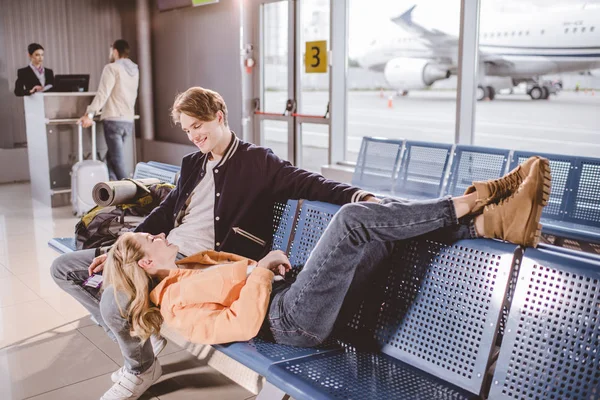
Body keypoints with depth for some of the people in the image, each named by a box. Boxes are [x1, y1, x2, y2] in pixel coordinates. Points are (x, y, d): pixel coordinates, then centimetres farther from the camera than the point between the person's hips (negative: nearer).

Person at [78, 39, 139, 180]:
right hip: (128, 120, 7)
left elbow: (103, 93, -16)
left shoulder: (112, 68, -6)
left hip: (113, 120, -7)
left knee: (117, 160, -5)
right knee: (111, 157, 15)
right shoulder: (134, 69, 14)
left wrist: (89, 114, -17)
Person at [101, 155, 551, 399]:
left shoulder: (185, 269, 25)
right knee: (352, 217, -25)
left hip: (297, 296, 9)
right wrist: (261, 269, -11)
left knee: (389, 221, -7)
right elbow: (241, 325, -16)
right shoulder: (174, 302, -3)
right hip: (294, 318, -9)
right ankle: (462, 205, -14)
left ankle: (495, 221, -14)